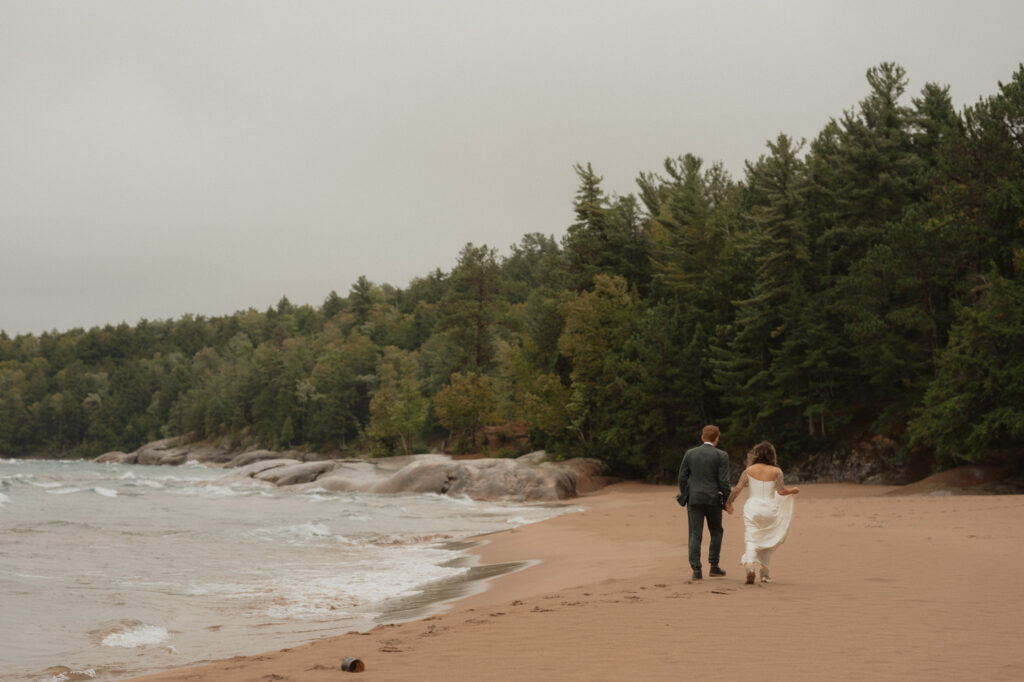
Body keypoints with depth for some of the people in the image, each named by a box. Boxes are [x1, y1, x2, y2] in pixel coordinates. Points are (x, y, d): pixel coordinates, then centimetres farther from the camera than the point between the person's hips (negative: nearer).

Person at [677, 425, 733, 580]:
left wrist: (684, 497, 14)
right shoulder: (721, 456, -4)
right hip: (713, 500, -1)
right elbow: (724, 481, -9)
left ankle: (696, 570, -4)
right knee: (716, 532, 17)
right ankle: (713, 567, 15)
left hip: (694, 499, 2)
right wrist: (728, 502, 0)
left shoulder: (690, 453, 3)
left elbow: (682, 477, 3)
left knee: (695, 535, 3)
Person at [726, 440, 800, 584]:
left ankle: (750, 565, -29)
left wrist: (728, 501, 12)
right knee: (767, 542, 16)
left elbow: (737, 488, -1)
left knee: (751, 541, -3)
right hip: (770, 509, 0)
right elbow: (781, 491, -5)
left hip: (752, 508, 0)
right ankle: (765, 574, 19)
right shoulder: (776, 471, -2)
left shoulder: (749, 470, 1)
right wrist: (793, 490, 14)